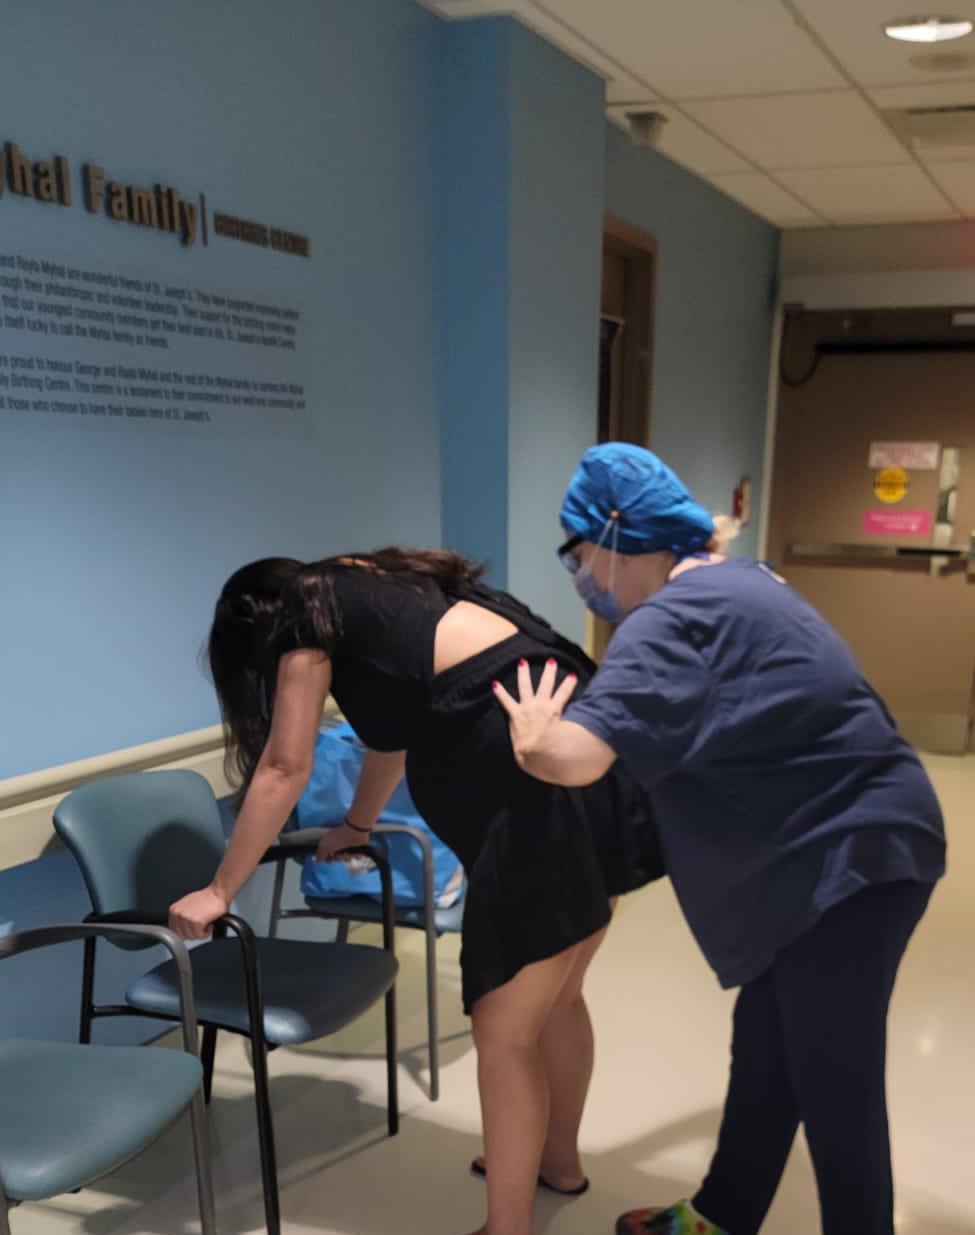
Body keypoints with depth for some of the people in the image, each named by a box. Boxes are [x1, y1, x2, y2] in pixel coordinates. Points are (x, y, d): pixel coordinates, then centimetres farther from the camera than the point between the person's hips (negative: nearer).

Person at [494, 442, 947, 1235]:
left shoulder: (671, 618, -21)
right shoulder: (732, 579, 11)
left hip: (851, 859, -10)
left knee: (834, 1086, 3)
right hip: (844, 845, 10)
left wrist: (531, 737, -12)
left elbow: (574, 756, -34)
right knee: (766, 1049, 20)